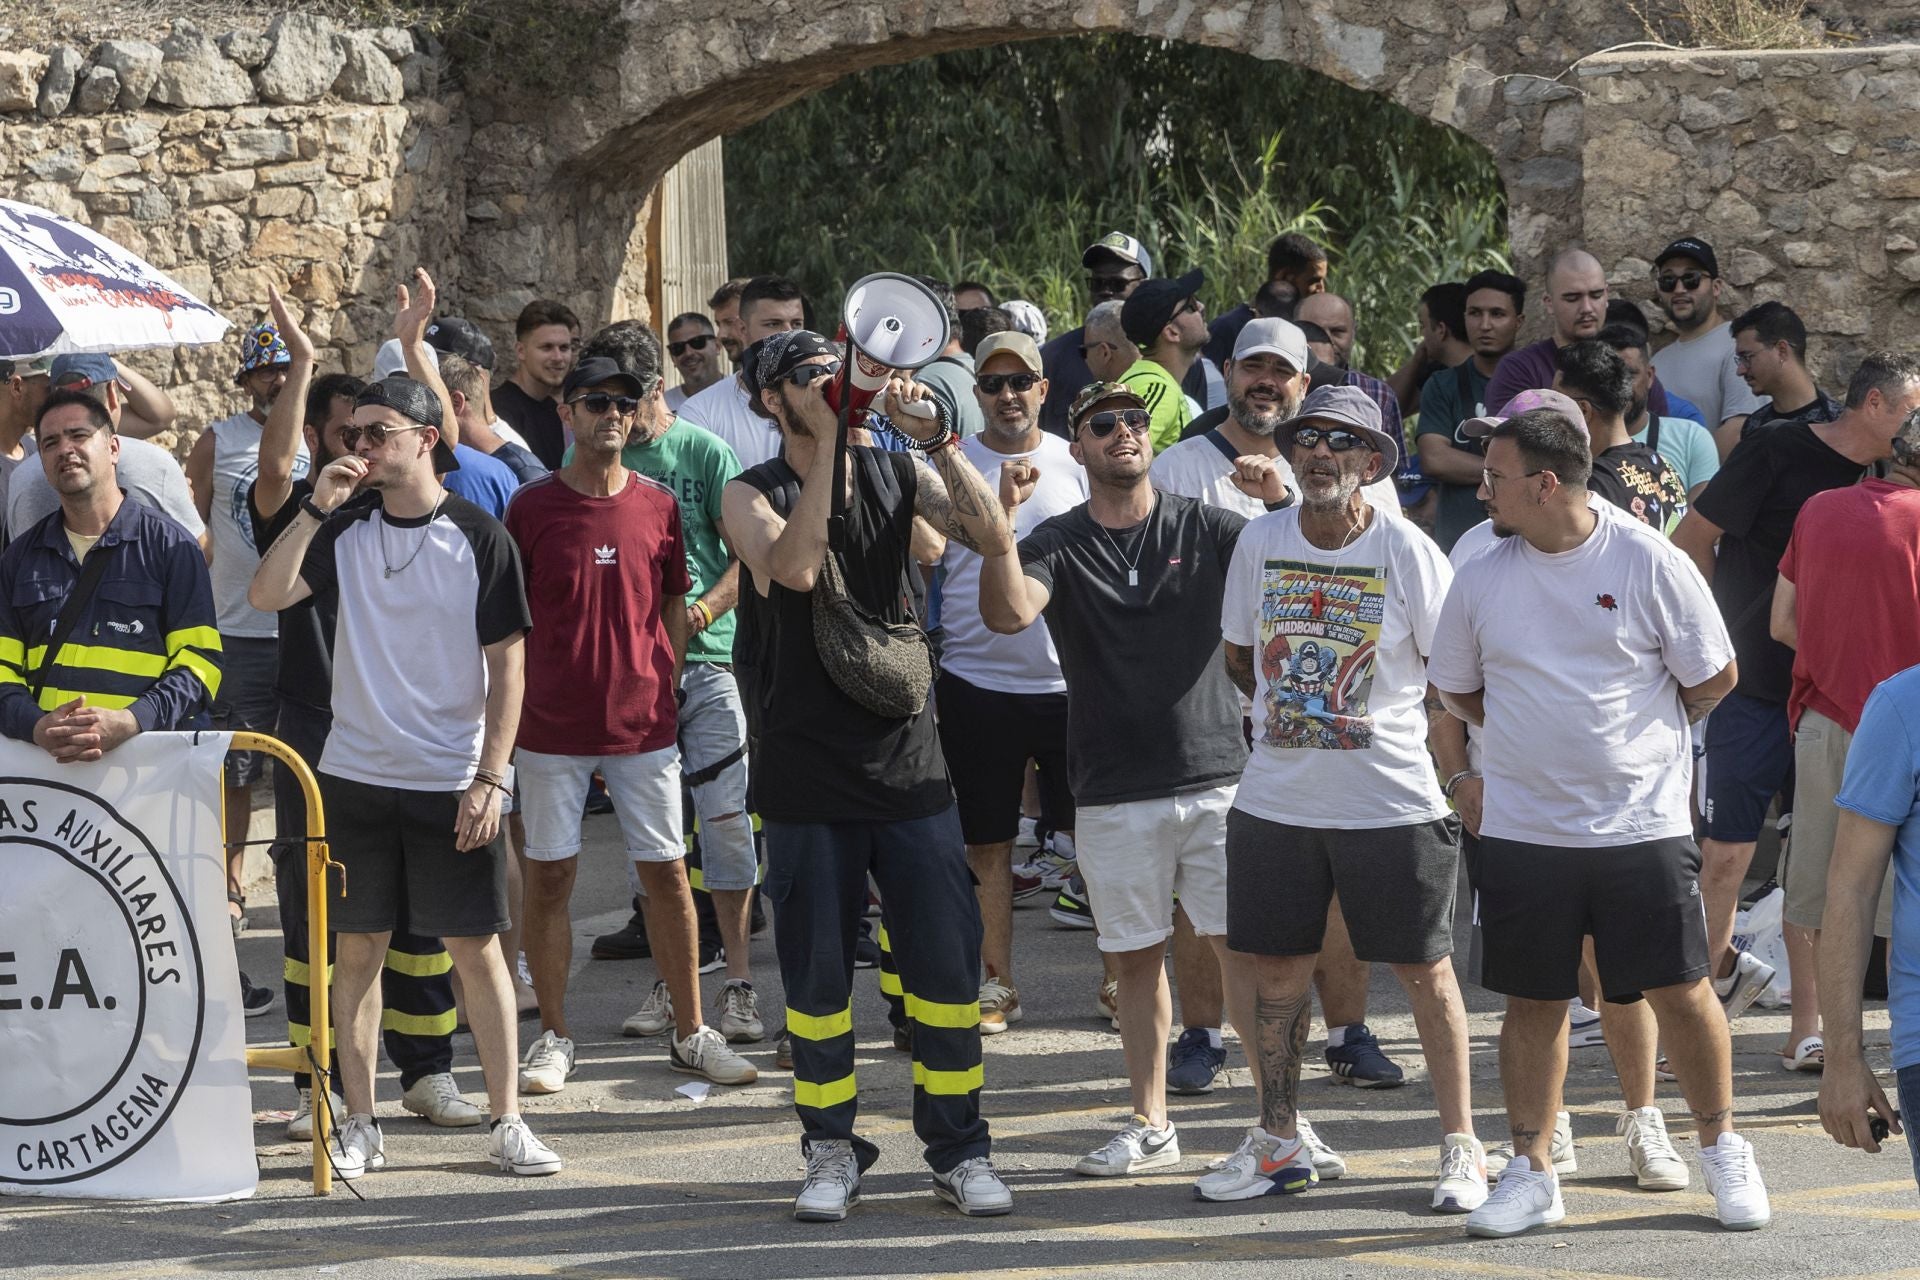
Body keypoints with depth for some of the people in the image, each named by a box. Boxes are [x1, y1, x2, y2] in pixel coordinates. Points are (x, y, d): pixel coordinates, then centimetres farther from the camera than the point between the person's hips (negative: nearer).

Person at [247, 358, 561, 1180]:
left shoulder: (478, 537, -4)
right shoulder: (346, 532, 4)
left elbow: (507, 665, -4)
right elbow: (266, 595, -8)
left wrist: (490, 778, -9)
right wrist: (315, 508, -15)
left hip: (453, 783, -3)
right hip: (355, 774, 3)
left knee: (477, 949, 0)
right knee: (358, 949, 6)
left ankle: (506, 1122, 7)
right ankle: (359, 1126, 14)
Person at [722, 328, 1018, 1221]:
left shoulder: (897, 475, 6)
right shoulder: (752, 495, 0)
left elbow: (992, 538, -8)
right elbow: (793, 567, -22)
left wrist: (936, 440, -17)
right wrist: (829, 440, -22)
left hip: (909, 761, 2)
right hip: (807, 772, -2)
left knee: (947, 964, 0)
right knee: (817, 974, 5)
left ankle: (958, 1152, 11)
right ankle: (832, 1151, 19)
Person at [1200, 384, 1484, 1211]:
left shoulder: (1407, 551, -8)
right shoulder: (1260, 542, 2)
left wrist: (1462, 772, -2)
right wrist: (1298, 716, 11)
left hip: (1393, 801, -4)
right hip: (1275, 796, 4)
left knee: (1425, 968, 1)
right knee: (1276, 964, 9)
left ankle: (1461, 1146, 10)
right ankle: (1278, 1143, 22)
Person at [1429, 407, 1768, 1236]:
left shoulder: (1648, 562, -7)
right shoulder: (1481, 577, 2)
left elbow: (1713, 678, 2)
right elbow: (1455, 689, 15)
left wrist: (1640, 730, 9)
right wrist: (1536, 734, 6)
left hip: (1643, 822, -2)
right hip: (1523, 828, 3)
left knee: (1680, 990, 1)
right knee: (1532, 1001, 6)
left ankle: (1722, 1150, 20)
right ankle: (1531, 1172, 16)